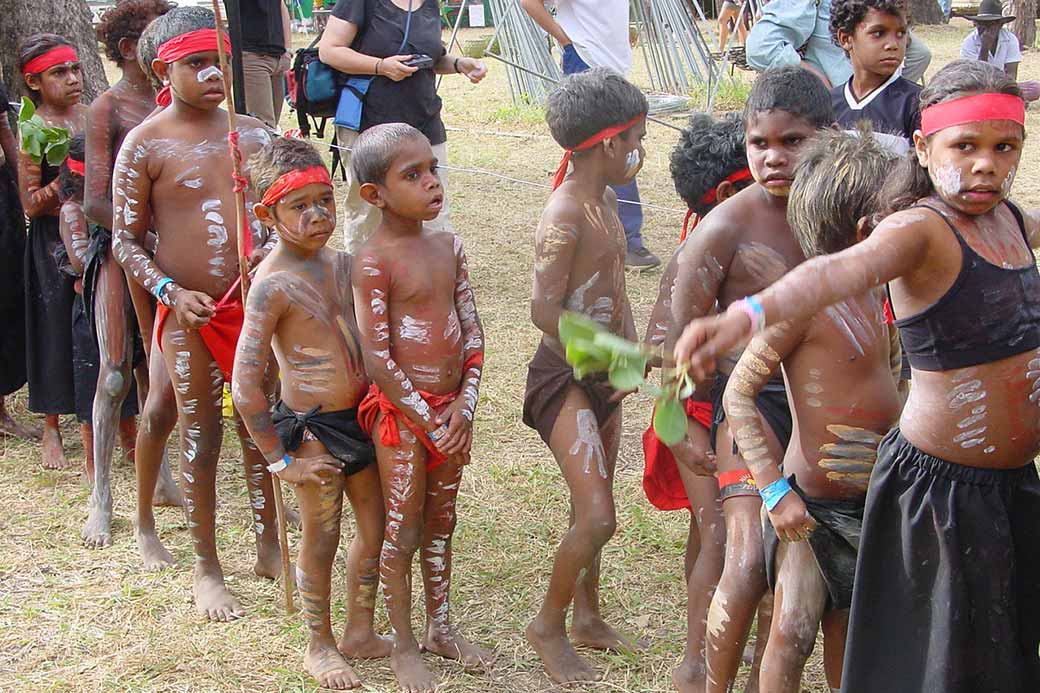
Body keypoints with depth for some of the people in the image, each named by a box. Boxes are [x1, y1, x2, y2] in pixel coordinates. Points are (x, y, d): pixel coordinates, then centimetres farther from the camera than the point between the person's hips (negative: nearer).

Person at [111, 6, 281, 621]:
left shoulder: (254, 133, 5)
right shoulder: (145, 145, -7)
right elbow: (127, 238, -4)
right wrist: (171, 293, -17)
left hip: (256, 303, 4)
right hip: (191, 314, -4)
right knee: (202, 439, 7)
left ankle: (269, 547, 31)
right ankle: (208, 570, 20)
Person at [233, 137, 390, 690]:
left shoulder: (339, 262, 2)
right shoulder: (273, 283, -20)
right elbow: (245, 385, -21)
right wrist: (280, 459, -15)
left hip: (361, 416, 7)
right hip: (312, 429, -7)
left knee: (376, 528, 16)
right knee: (321, 539, 10)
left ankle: (360, 632, 36)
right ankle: (319, 646, 30)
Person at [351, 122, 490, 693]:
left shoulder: (448, 247, 4)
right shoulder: (374, 261, -16)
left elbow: (472, 331, 5)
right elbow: (377, 360, -18)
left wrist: (464, 404, -7)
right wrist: (428, 423, -15)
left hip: (450, 407, 6)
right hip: (401, 410, -6)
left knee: (441, 522, 19)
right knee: (402, 531, 6)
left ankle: (441, 627, 34)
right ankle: (403, 645, 21)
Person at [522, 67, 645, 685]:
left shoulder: (606, 200, 9)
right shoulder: (564, 217, -21)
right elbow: (546, 310, -25)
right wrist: (599, 373, -16)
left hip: (604, 376, 9)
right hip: (565, 379, -9)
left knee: (592, 509, 18)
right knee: (597, 517, -12)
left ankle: (588, 616, 33)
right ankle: (549, 626, 8)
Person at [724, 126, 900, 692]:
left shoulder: (873, 291, 4)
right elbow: (738, 393, -19)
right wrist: (775, 490, -23)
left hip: (872, 492, 7)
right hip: (815, 505, -7)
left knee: (845, 625, 18)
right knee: (794, 630, -8)